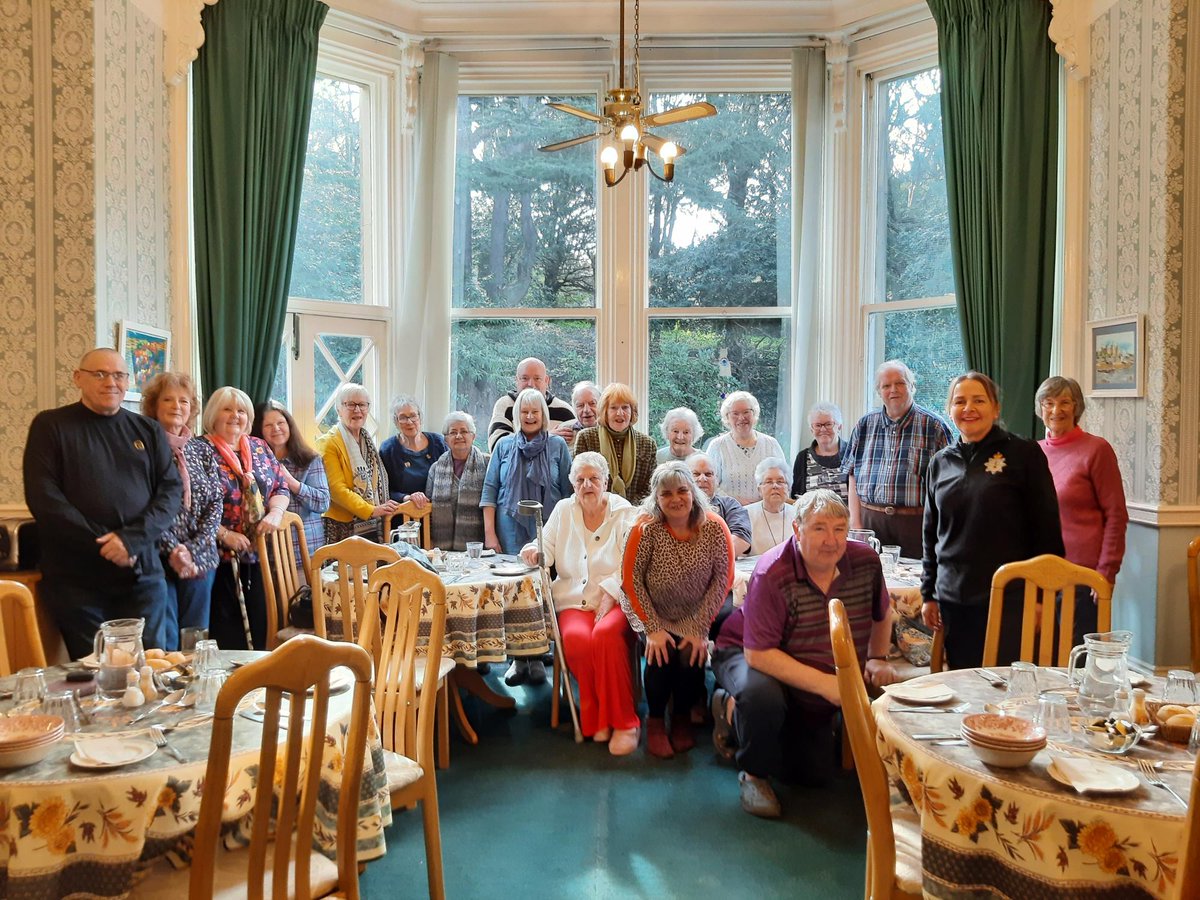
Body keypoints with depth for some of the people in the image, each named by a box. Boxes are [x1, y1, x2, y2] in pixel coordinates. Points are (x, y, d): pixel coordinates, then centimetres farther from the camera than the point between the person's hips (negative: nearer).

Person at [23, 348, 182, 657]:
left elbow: (172, 489, 4)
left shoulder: (148, 431, 12)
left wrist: (132, 538, -13)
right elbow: (43, 496, -6)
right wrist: (103, 545, -14)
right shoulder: (50, 426, 4)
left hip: (142, 574, 2)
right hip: (76, 579, -2)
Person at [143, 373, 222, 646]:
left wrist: (192, 551, -6)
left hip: (200, 559, 4)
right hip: (158, 558, -4)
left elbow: (215, 504, 7)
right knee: (164, 642, -3)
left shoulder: (203, 450, 12)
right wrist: (173, 550, -14)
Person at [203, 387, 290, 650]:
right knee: (226, 635, -1)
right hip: (220, 559, -5)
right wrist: (224, 534, -17)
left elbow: (281, 488, 13)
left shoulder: (259, 448, 12)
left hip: (258, 555, 5)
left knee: (258, 626, 9)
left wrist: (275, 513, -7)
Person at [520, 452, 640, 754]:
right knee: (576, 637, -32)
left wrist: (610, 594, -16)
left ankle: (622, 721, -21)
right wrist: (535, 552, -9)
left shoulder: (623, 512, 7)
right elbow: (547, 548, 15)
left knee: (606, 634, -35)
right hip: (574, 600, 2)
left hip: (615, 600, -2)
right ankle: (596, 719, -14)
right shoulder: (563, 510, 16)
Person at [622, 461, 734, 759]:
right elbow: (631, 580, -14)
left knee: (692, 655, -22)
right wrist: (653, 629, -18)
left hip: (695, 615, 1)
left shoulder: (714, 527, -14)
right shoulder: (645, 528, -18)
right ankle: (655, 720, 3)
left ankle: (682, 717, 8)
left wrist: (700, 628, -16)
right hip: (652, 613, -1)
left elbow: (723, 578, -11)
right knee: (661, 653, -25)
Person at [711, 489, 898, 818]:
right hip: (747, 656, -6)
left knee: (817, 774, 10)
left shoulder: (866, 562, -16)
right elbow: (758, 654, -34)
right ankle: (753, 773, -9)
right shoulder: (772, 573, -32)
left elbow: (881, 617, 7)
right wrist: (824, 683, -38)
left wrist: (878, 659, -7)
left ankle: (735, 712, 27)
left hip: (811, 690, 6)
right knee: (763, 695, -41)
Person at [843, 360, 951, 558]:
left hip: (915, 522, -2)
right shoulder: (865, 425, 11)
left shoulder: (933, 426, 2)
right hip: (870, 520, 2)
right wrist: (855, 523, 5)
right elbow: (853, 476, 11)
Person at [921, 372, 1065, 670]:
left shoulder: (1024, 453, -2)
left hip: (1009, 600, -4)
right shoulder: (940, 463, 10)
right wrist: (928, 595, 12)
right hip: (953, 599, 4)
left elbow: (1047, 529, -2)